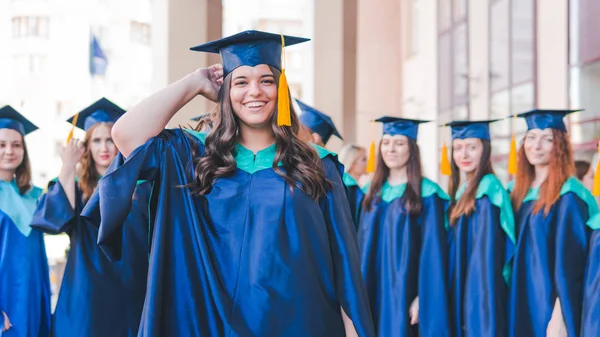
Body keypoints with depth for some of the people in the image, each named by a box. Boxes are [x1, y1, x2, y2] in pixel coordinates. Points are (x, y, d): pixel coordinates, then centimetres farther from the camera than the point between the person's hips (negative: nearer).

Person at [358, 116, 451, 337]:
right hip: (373, 295, 5)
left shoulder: (426, 195, -6)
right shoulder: (372, 192, 11)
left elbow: (433, 253, -10)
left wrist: (423, 297, -16)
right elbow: (363, 247, 12)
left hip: (405, 295, -5)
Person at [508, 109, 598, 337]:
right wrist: (512, 308, 10)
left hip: (550, 310, -7)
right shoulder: (520, 192, 10)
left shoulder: (568, 196, -12)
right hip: (522, 307, 7)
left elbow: (570, 264, -17)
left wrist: (559, 317, -21)